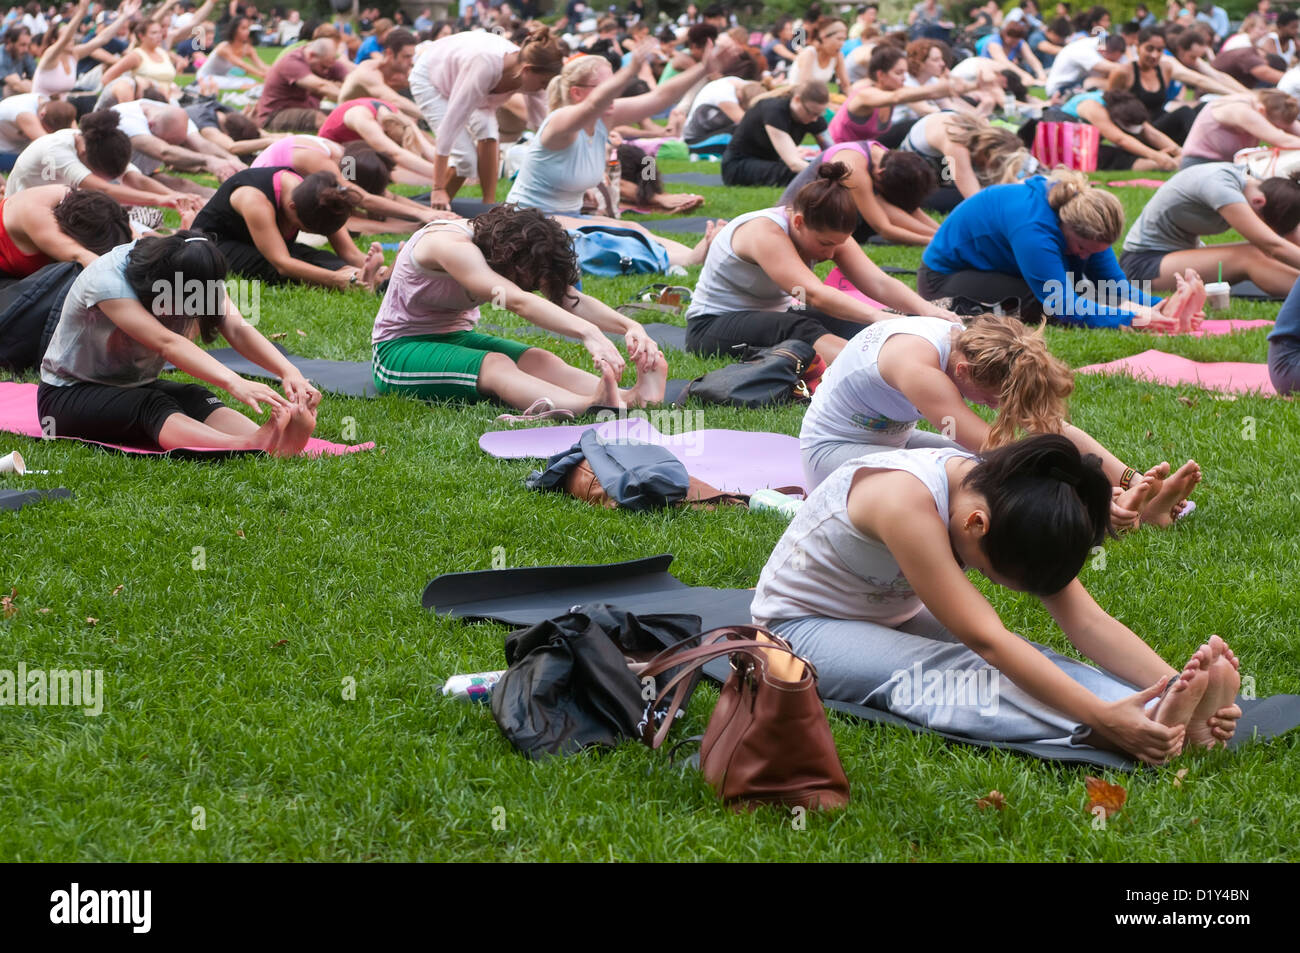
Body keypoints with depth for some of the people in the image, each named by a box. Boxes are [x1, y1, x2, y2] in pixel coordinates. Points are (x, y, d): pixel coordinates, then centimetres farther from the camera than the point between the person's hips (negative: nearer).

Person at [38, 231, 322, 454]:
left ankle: (267, 439, -55)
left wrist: (289, 372, -40)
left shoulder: (193, 275, -9)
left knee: (196, 398, -27)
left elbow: (237, 329, -22)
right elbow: (166, 342, -43)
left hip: (137, 386, 6)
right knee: (152, 406, -36)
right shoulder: (107, 279, -30)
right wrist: (234, 383, -56)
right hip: (68, 395, -6)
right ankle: (243, 447, -62)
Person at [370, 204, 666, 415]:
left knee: (541, 362, -22)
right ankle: (593, 404, -60)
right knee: (496, 366, -35)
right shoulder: (451, 245, -28)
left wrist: (630, 327, -30)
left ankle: (633, 396, -46)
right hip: (399, 351, -7)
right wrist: (589, 333, -52)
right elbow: (517, 301, -42)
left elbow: (571, 300, -13)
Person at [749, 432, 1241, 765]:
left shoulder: (1005, 496, -13)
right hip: (800, 626, -7)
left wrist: (1176, 683, -35)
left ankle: (1164, 714, -43)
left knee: (1024, 662, -24)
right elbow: (985, 638, -41)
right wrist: (1103, 718, -48)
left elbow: (1086, 620, -19)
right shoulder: (907, 499, -36)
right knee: (934, 672, -37)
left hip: (895, 615, 7)